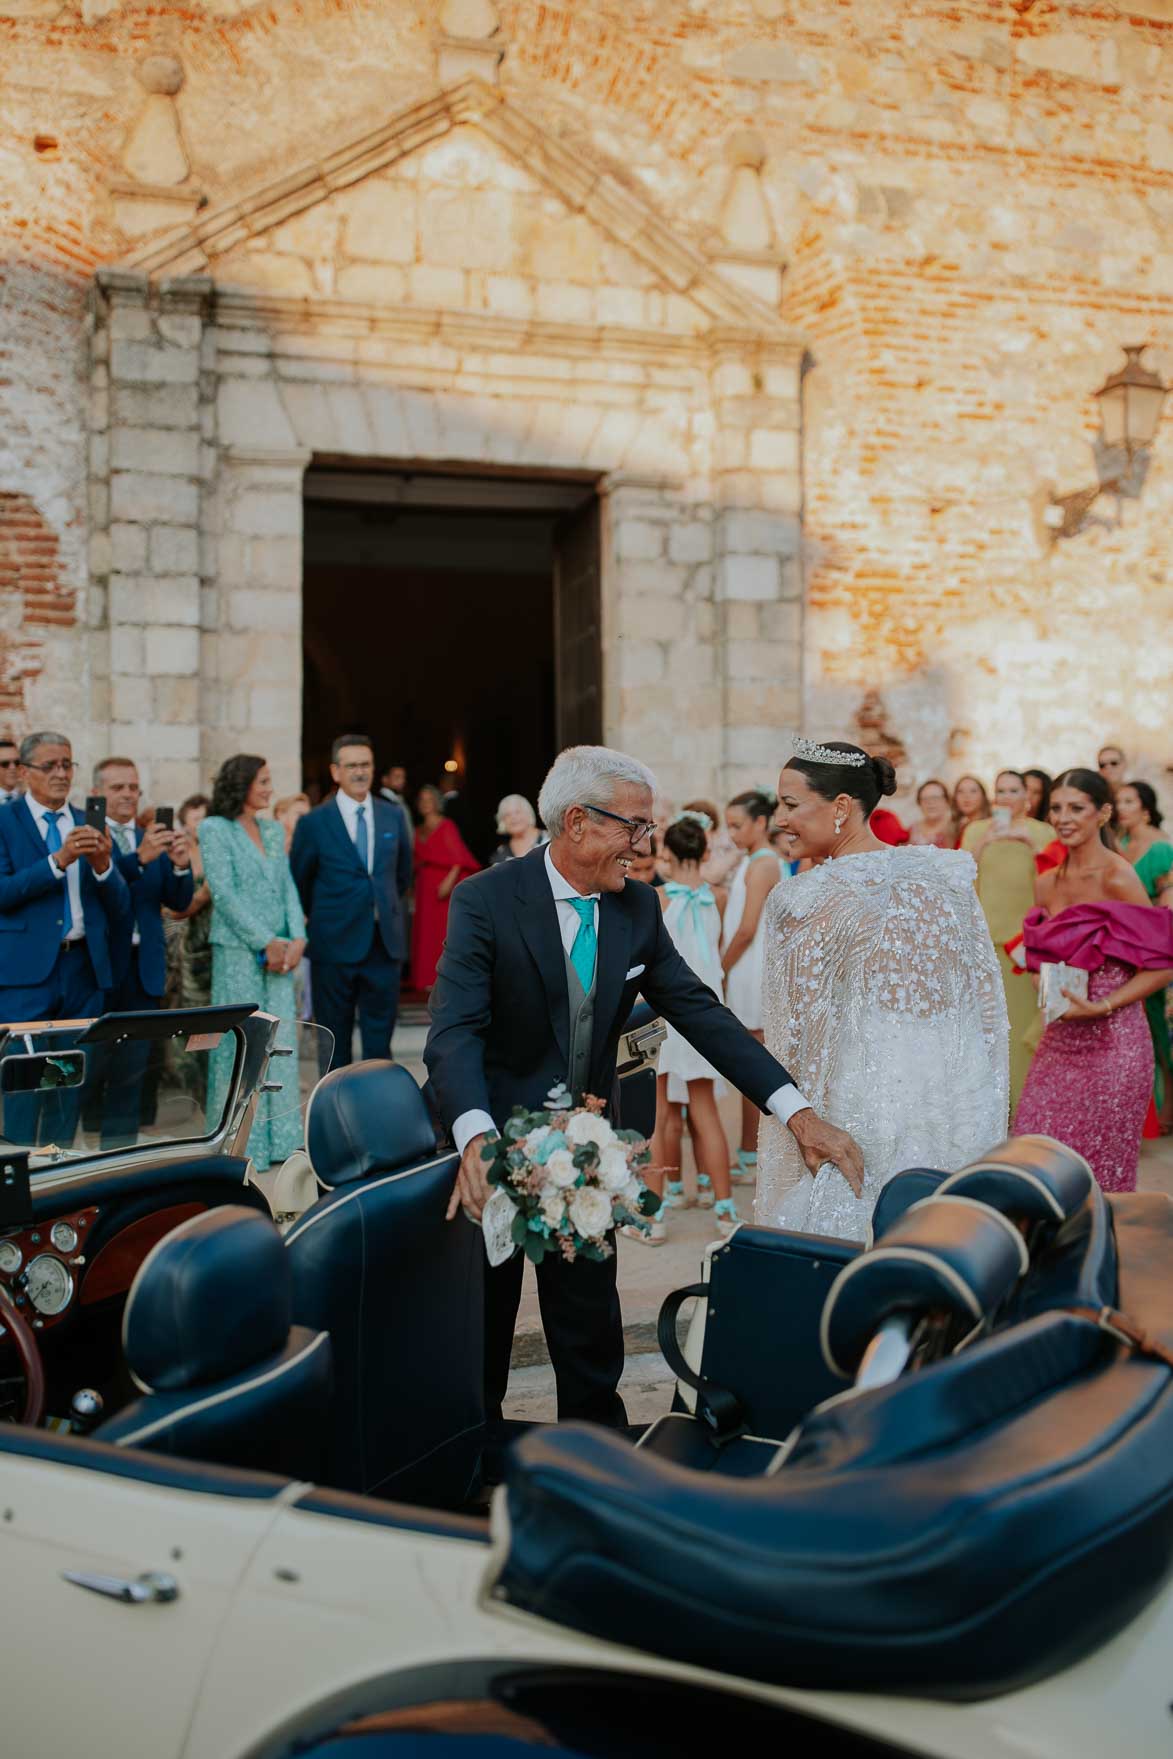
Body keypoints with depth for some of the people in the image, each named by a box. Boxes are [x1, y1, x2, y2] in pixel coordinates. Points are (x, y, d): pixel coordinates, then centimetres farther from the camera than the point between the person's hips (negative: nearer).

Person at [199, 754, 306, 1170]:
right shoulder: (215, 829, -4)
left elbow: (288, 886, 11)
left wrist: (296, 939, -4)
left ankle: (278, 1138, 12)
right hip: (238, 949, -6)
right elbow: (224, 892, -11)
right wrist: (265, 942, -14)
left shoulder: (273, 830, 15)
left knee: (280, 1040, 5)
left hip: (280, 951, 6)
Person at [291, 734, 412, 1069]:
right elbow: (299, 881, 6)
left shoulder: (393, 816, 6)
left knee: (380, 1037, 6)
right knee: (335, 1041, 7)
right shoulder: (314, 822, -4)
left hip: (385, 941, 3)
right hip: (335, 943, -3)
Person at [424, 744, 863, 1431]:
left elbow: (701, 1011, -5)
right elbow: (455, 1032, -27)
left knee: (592, 1341, 11)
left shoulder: (639, 908, -2)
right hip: (494, 1150, -4)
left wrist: (797, 1110, -14)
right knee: (477, 1342, 12)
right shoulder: (486, 901, -18)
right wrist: (475, 1138, -46)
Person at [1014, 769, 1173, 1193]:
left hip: (1111, 1040, -6)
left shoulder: (1117, 878, -11)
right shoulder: (1046, 883, 10)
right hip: (1059, 1040, 6)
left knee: (1099, 1164, 1)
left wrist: (1102, 1006, -18)